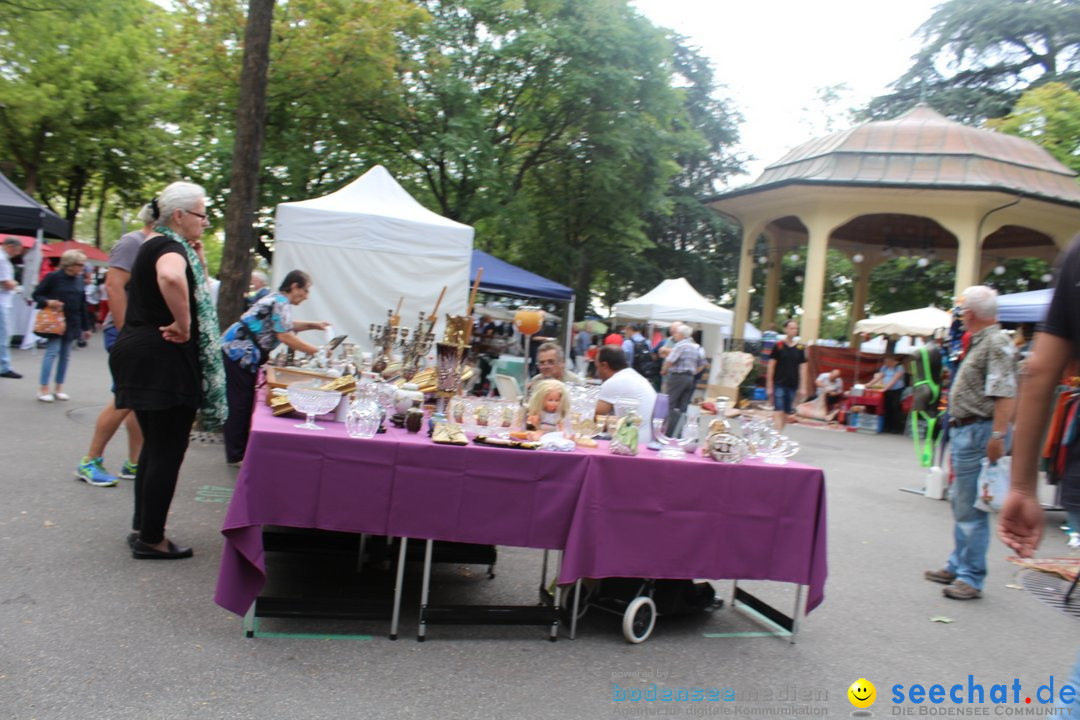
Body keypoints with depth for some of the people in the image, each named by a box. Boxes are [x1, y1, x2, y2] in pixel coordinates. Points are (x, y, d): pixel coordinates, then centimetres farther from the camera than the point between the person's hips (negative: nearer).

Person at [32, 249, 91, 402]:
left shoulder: (79, 280, 7)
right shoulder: (53, 277, -8)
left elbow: (82, 305, 12)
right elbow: (36, 294, -2)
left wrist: (85, 327, 12)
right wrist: (48, 302, -23)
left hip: (72, 324, 5)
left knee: (65, 355, 8)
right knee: (52, 352, -8)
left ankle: (58, 388, 17)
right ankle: (44, 389, -3)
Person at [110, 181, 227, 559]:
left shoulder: (157, 245, 17)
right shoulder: (170, 246, -14)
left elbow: (197, 287, 22)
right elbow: (172, 279, -39)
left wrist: (197, 253, 10)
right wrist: (183, 323, -27)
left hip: (142, 355, 10)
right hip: (163, 360, -10)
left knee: (156, 446, 19)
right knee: (167, 451, -1)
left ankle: (142, 528, 28)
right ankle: (151, 540, 9)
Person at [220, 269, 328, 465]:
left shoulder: (277, 299, 15)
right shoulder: (281, 303, -16)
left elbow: (285, 325, 30)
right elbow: (285, 336, -22)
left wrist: (313, 325, 22)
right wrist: (317, 351, -18)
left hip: (238, 351, 10)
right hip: (239, 352, -10)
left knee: (244, 400, 14)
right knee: (241, 402, -4)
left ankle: (239, 448, 23)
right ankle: (236, 455, 3)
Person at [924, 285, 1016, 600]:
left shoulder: (997, 343, -14)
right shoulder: (980, 342, 17)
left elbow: (1004, 394, -23)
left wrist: (998, 436, -28)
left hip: (978, 431, -11)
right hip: (964, 430, 11)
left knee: (970, 509, -6)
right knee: (962, 505, 18)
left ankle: (971, 578, 2)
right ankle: (958, 566, 29)